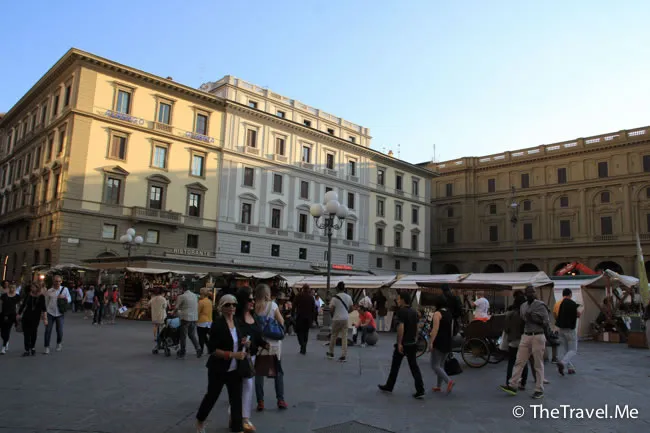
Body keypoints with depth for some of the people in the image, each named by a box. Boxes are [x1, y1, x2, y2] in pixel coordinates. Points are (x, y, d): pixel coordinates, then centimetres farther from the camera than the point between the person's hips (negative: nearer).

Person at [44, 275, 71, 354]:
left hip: (60, 313, 0)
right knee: (48, 330, -1)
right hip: (50, 313, 1)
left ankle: (59, 343, 31)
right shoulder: (49, 291, 1)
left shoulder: (65, 289, -1)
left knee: (59, 330, 5)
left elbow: (69, 300, 3)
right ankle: (47, 347, 10)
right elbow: (46, 303, 10)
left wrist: (64, 297, -18)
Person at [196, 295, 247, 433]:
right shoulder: (217, 324, -17)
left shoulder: (237, 322, 3)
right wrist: (232, 355, -26)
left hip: (235, 369, 5)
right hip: (218, 369, -4)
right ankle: (200, 421, 41)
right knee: (212, 396, 15)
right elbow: (212, 350, -20)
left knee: (236, 399, 2)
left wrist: (244, 343, -3)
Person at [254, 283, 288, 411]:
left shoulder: (253, 307, -6)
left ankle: (260, 402, 10)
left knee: (259, 373, 11)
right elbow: (281, 322, -7)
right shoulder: (273, 305, -9)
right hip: (273, 343, -1)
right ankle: (280, 400, 14)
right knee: (278, 372, 13)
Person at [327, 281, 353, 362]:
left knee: (333, 336, 13)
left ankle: (331, 353, 25)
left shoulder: (335, 297, -11)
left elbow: (331, 309, -12)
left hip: (337, 319, -3)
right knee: (344, 337, 5)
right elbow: (351, 308, 8)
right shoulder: (348, 297, 3)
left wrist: (332, 315, 7)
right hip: (345, 319, 3)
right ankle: (343, 356, 1)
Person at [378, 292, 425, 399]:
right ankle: (420, 390, -3)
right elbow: (416, 328, 13)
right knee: (414, 367, 5)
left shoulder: (401, 311, -14)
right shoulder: (414, 312, 9)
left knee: (395, 366, 9)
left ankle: (389, 386, 22)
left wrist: (399, 343, -21)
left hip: (402, 344, -6)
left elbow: (401, 327, -22)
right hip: (412, 343, 6)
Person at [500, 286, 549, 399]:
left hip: (538, 336, -5)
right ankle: (513, 386, 6)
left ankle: (539, 390, 12)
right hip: (525, 336, 5)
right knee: (519, 362, 4)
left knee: (538, 365, 3)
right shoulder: (523, 306, 12)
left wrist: (533, 318, -15)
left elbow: (546, 323, -8)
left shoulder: (540, 305, -5)